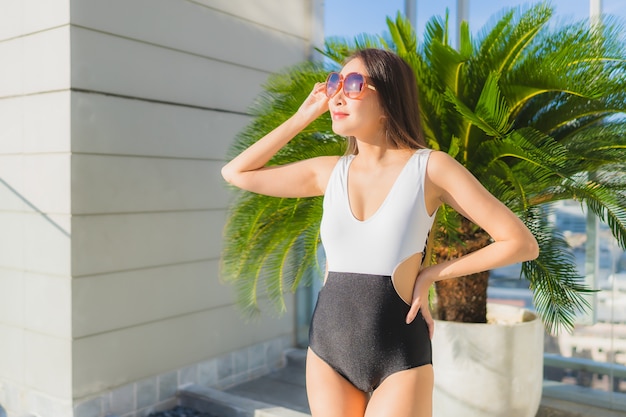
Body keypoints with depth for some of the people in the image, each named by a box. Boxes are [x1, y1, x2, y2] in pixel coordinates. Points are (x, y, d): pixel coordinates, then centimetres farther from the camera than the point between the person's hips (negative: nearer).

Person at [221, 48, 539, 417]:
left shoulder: (430, 166, -8)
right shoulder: (329, 172, 4)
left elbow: (523, 243, -7)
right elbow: (235, 174, 9)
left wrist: (431, 274, -6)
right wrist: (305, 115, 5)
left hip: (399, 360, -4)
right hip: (328, 352, 4)